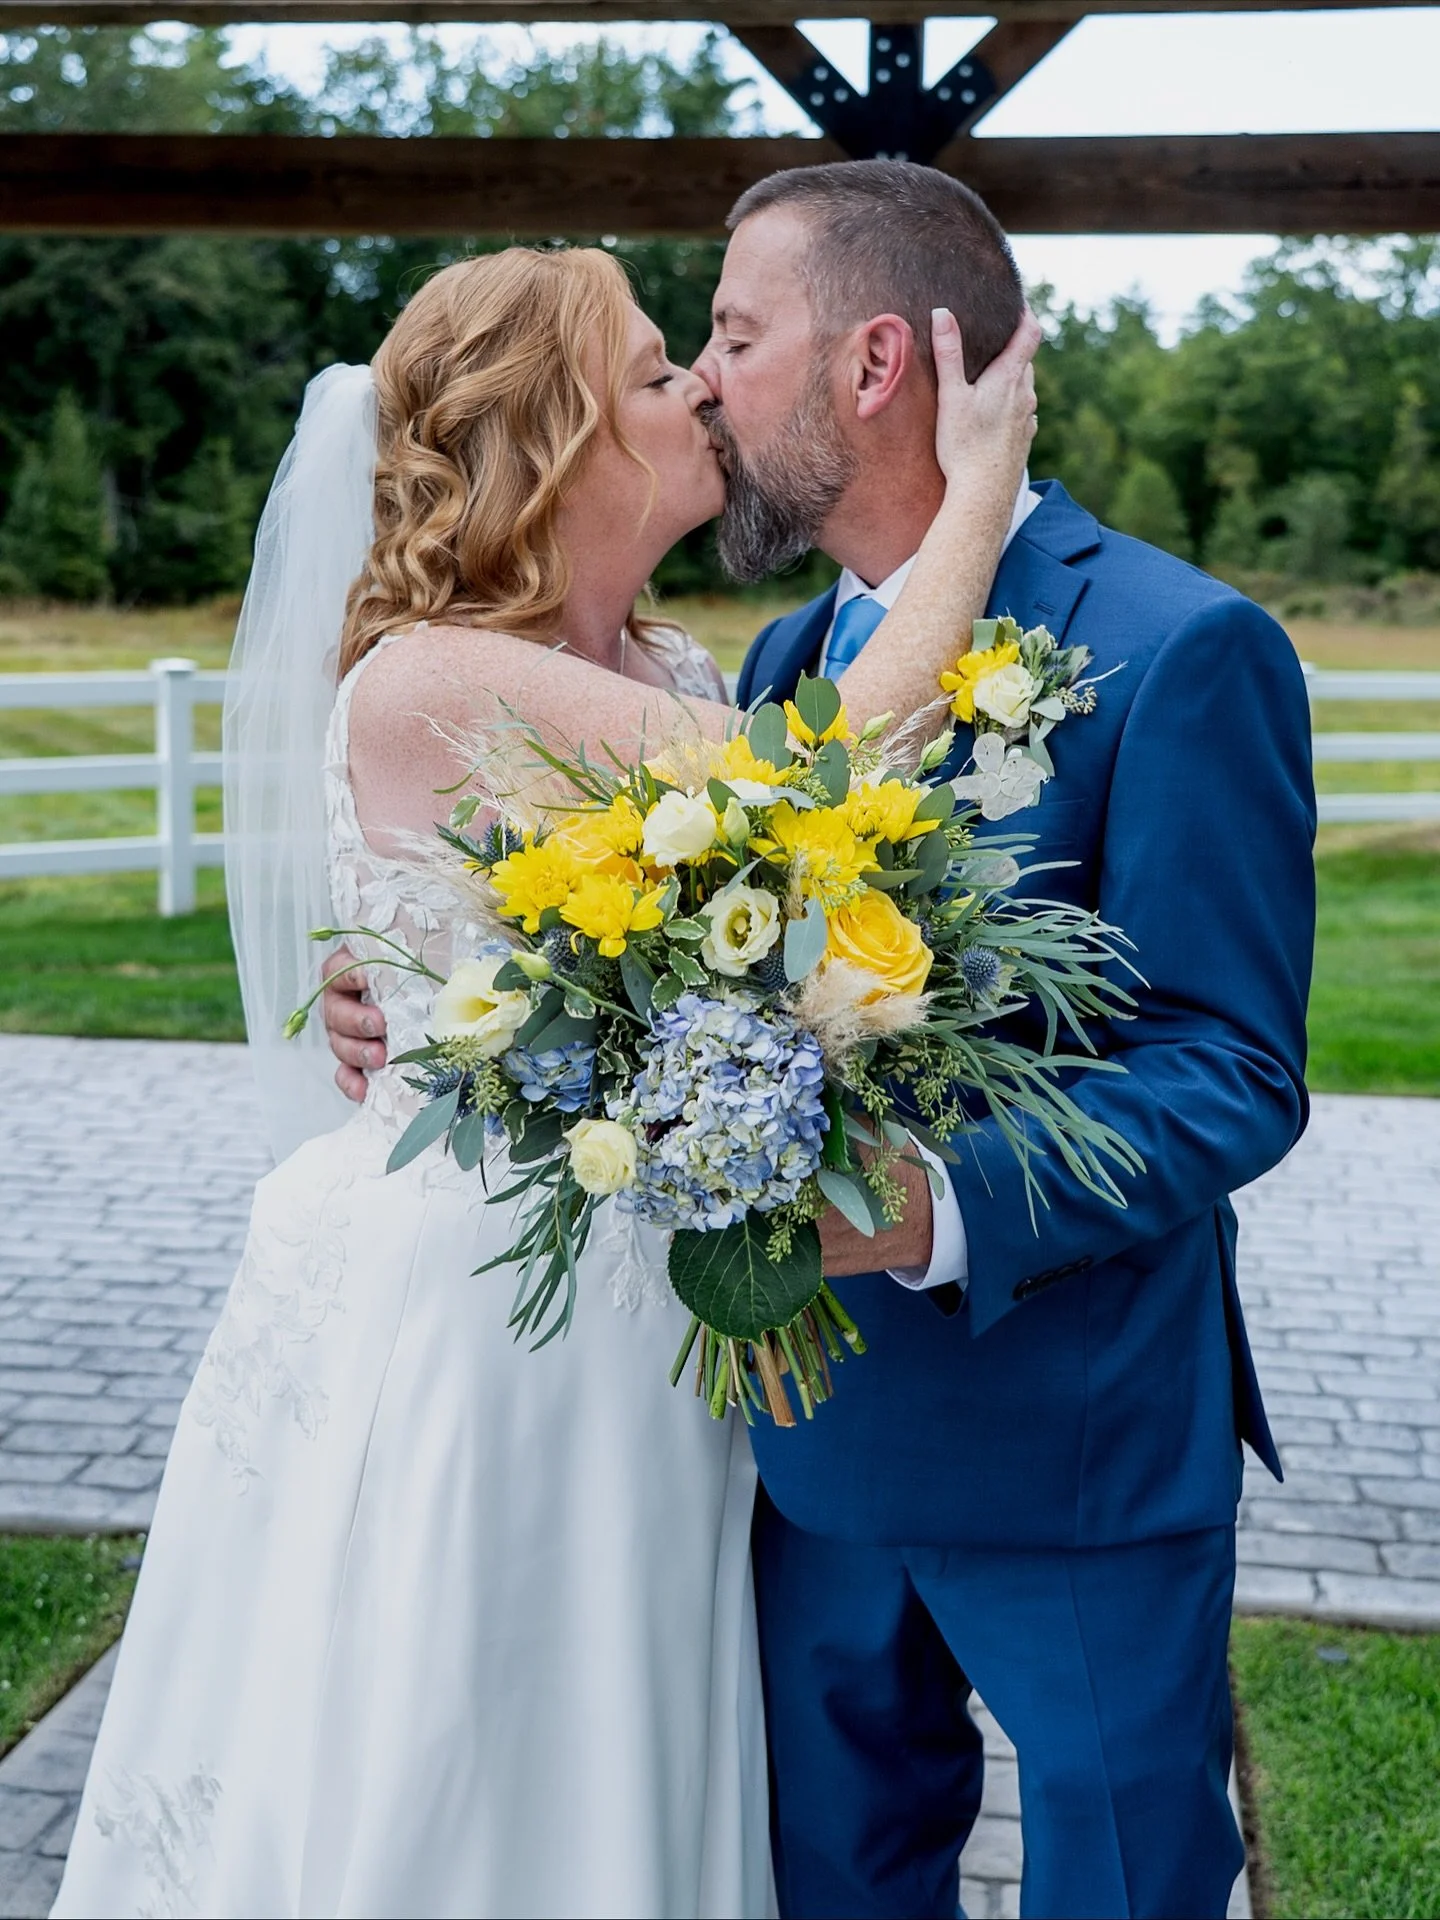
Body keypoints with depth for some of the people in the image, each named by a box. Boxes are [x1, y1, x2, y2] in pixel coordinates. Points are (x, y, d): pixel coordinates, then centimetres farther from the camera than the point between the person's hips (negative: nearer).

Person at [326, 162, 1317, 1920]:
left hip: (1080, 1445, -6)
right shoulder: (782, 661, 9)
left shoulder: (1180, 650, -16)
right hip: (819, 1433, 7)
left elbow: (1230, 1073, -19)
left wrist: (938, 1212, -33)